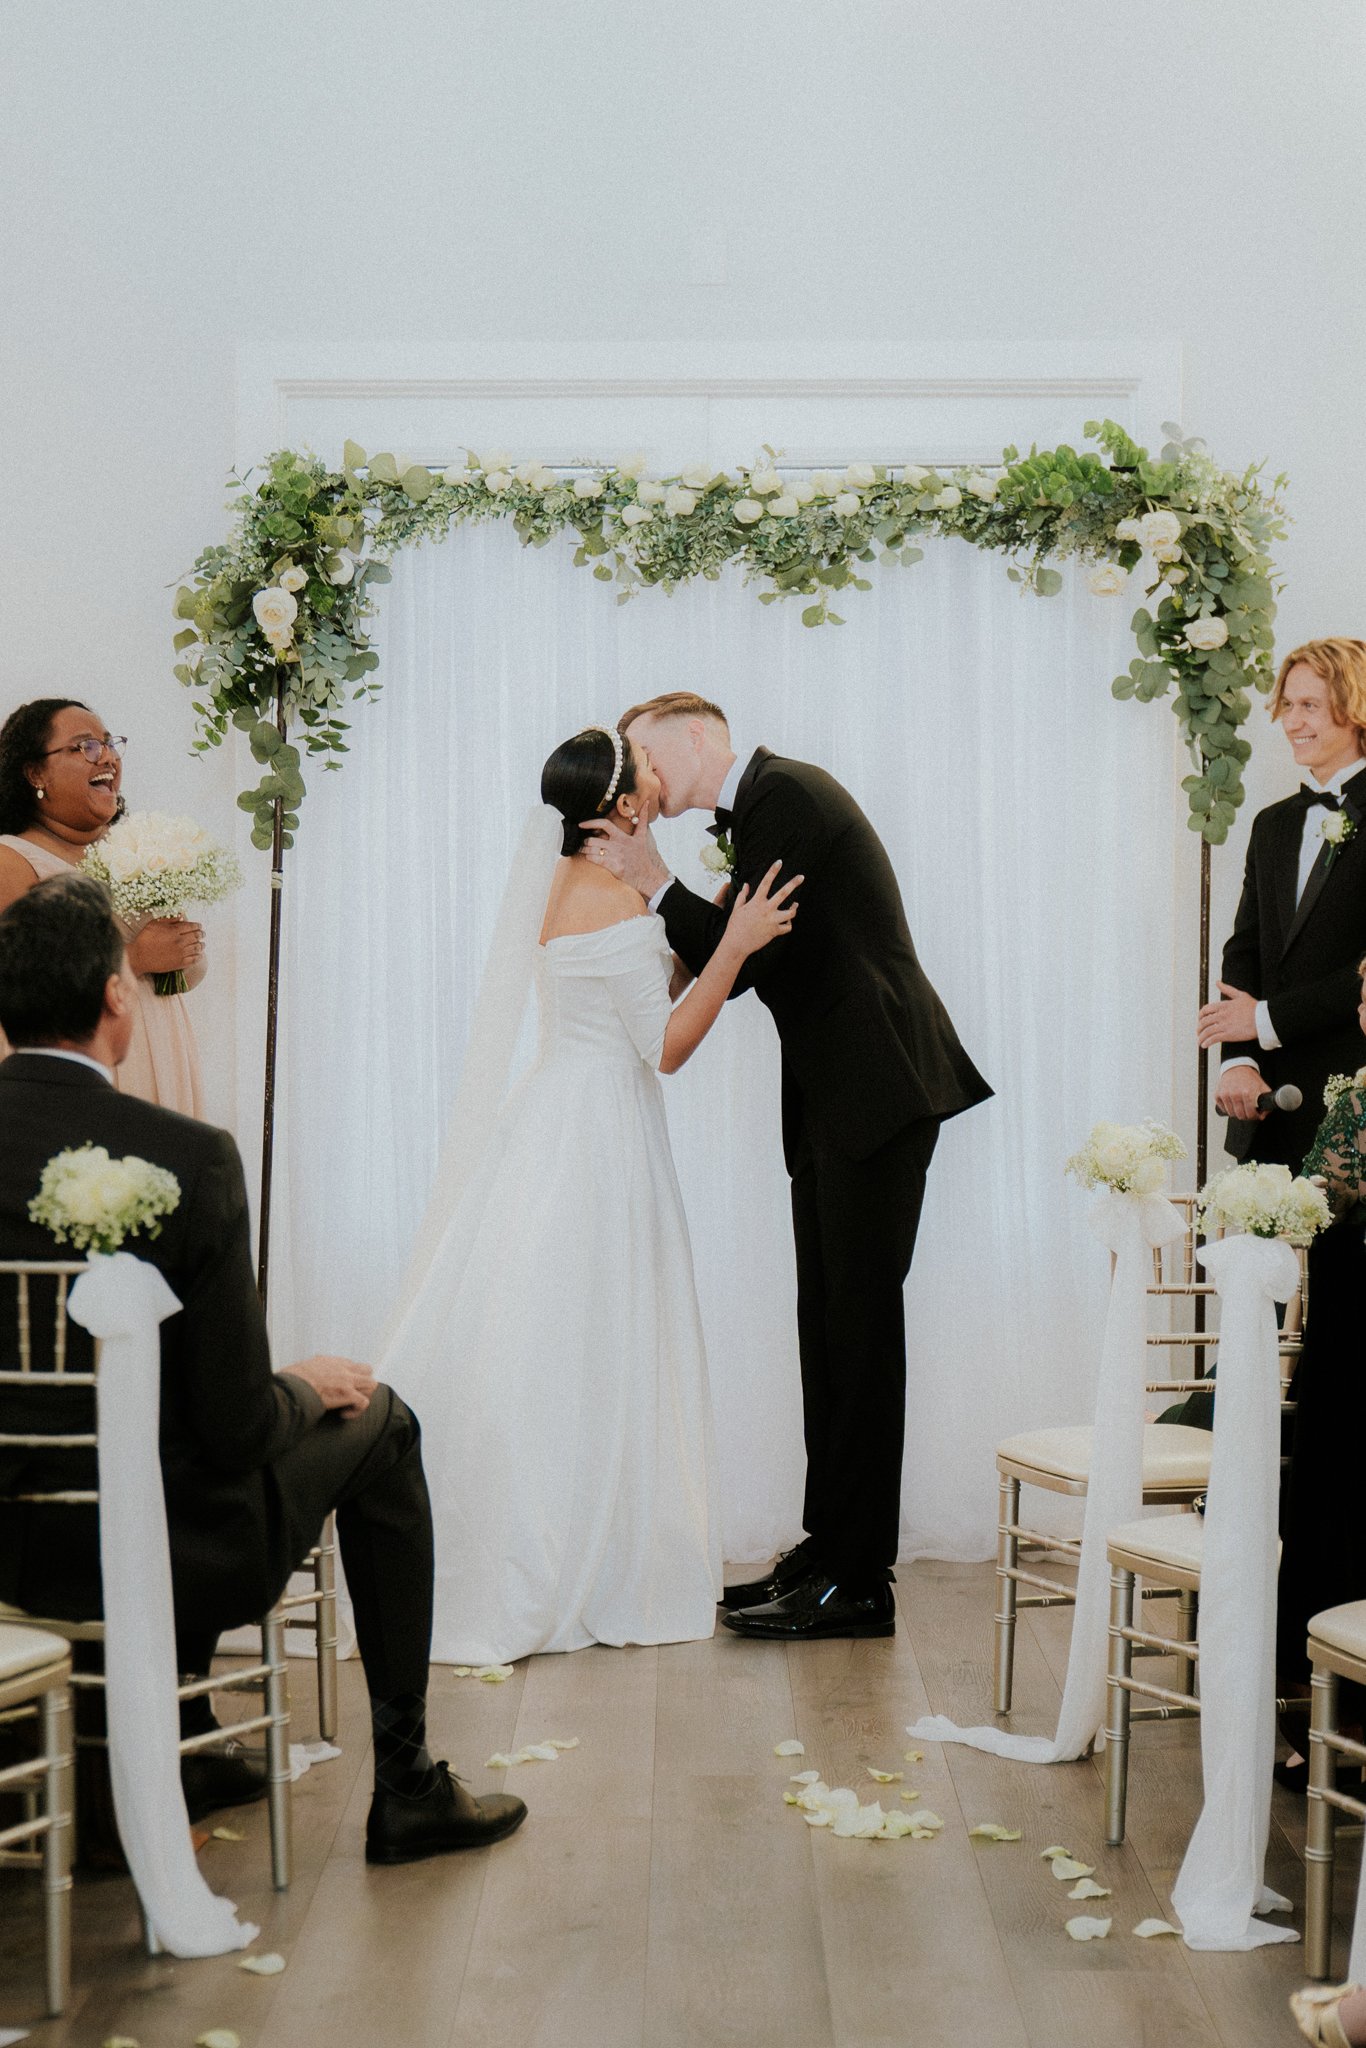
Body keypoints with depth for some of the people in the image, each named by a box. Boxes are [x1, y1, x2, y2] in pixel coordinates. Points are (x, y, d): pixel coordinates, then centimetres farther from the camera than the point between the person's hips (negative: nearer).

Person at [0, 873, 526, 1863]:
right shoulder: (185, 1156, -20)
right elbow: (236, 1427, -17)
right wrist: (306, 1386, 5)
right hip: (161, 1552, -6)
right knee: (377, 1420, 18)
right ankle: (406, 1785, 24)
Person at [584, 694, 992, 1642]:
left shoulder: (783, 792, -11)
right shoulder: (758, 811, 19)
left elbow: (746, 959, -16)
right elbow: (728, 965, 14)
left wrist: (655, 883, -11)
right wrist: (651, 886, 4)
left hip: (879, 1089, -10)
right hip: (835, 1101, 10)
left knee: (860, 1329, -7)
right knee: (829, 1327, 13)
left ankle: (861, 1582, -2)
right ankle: (829, 1548, 21)